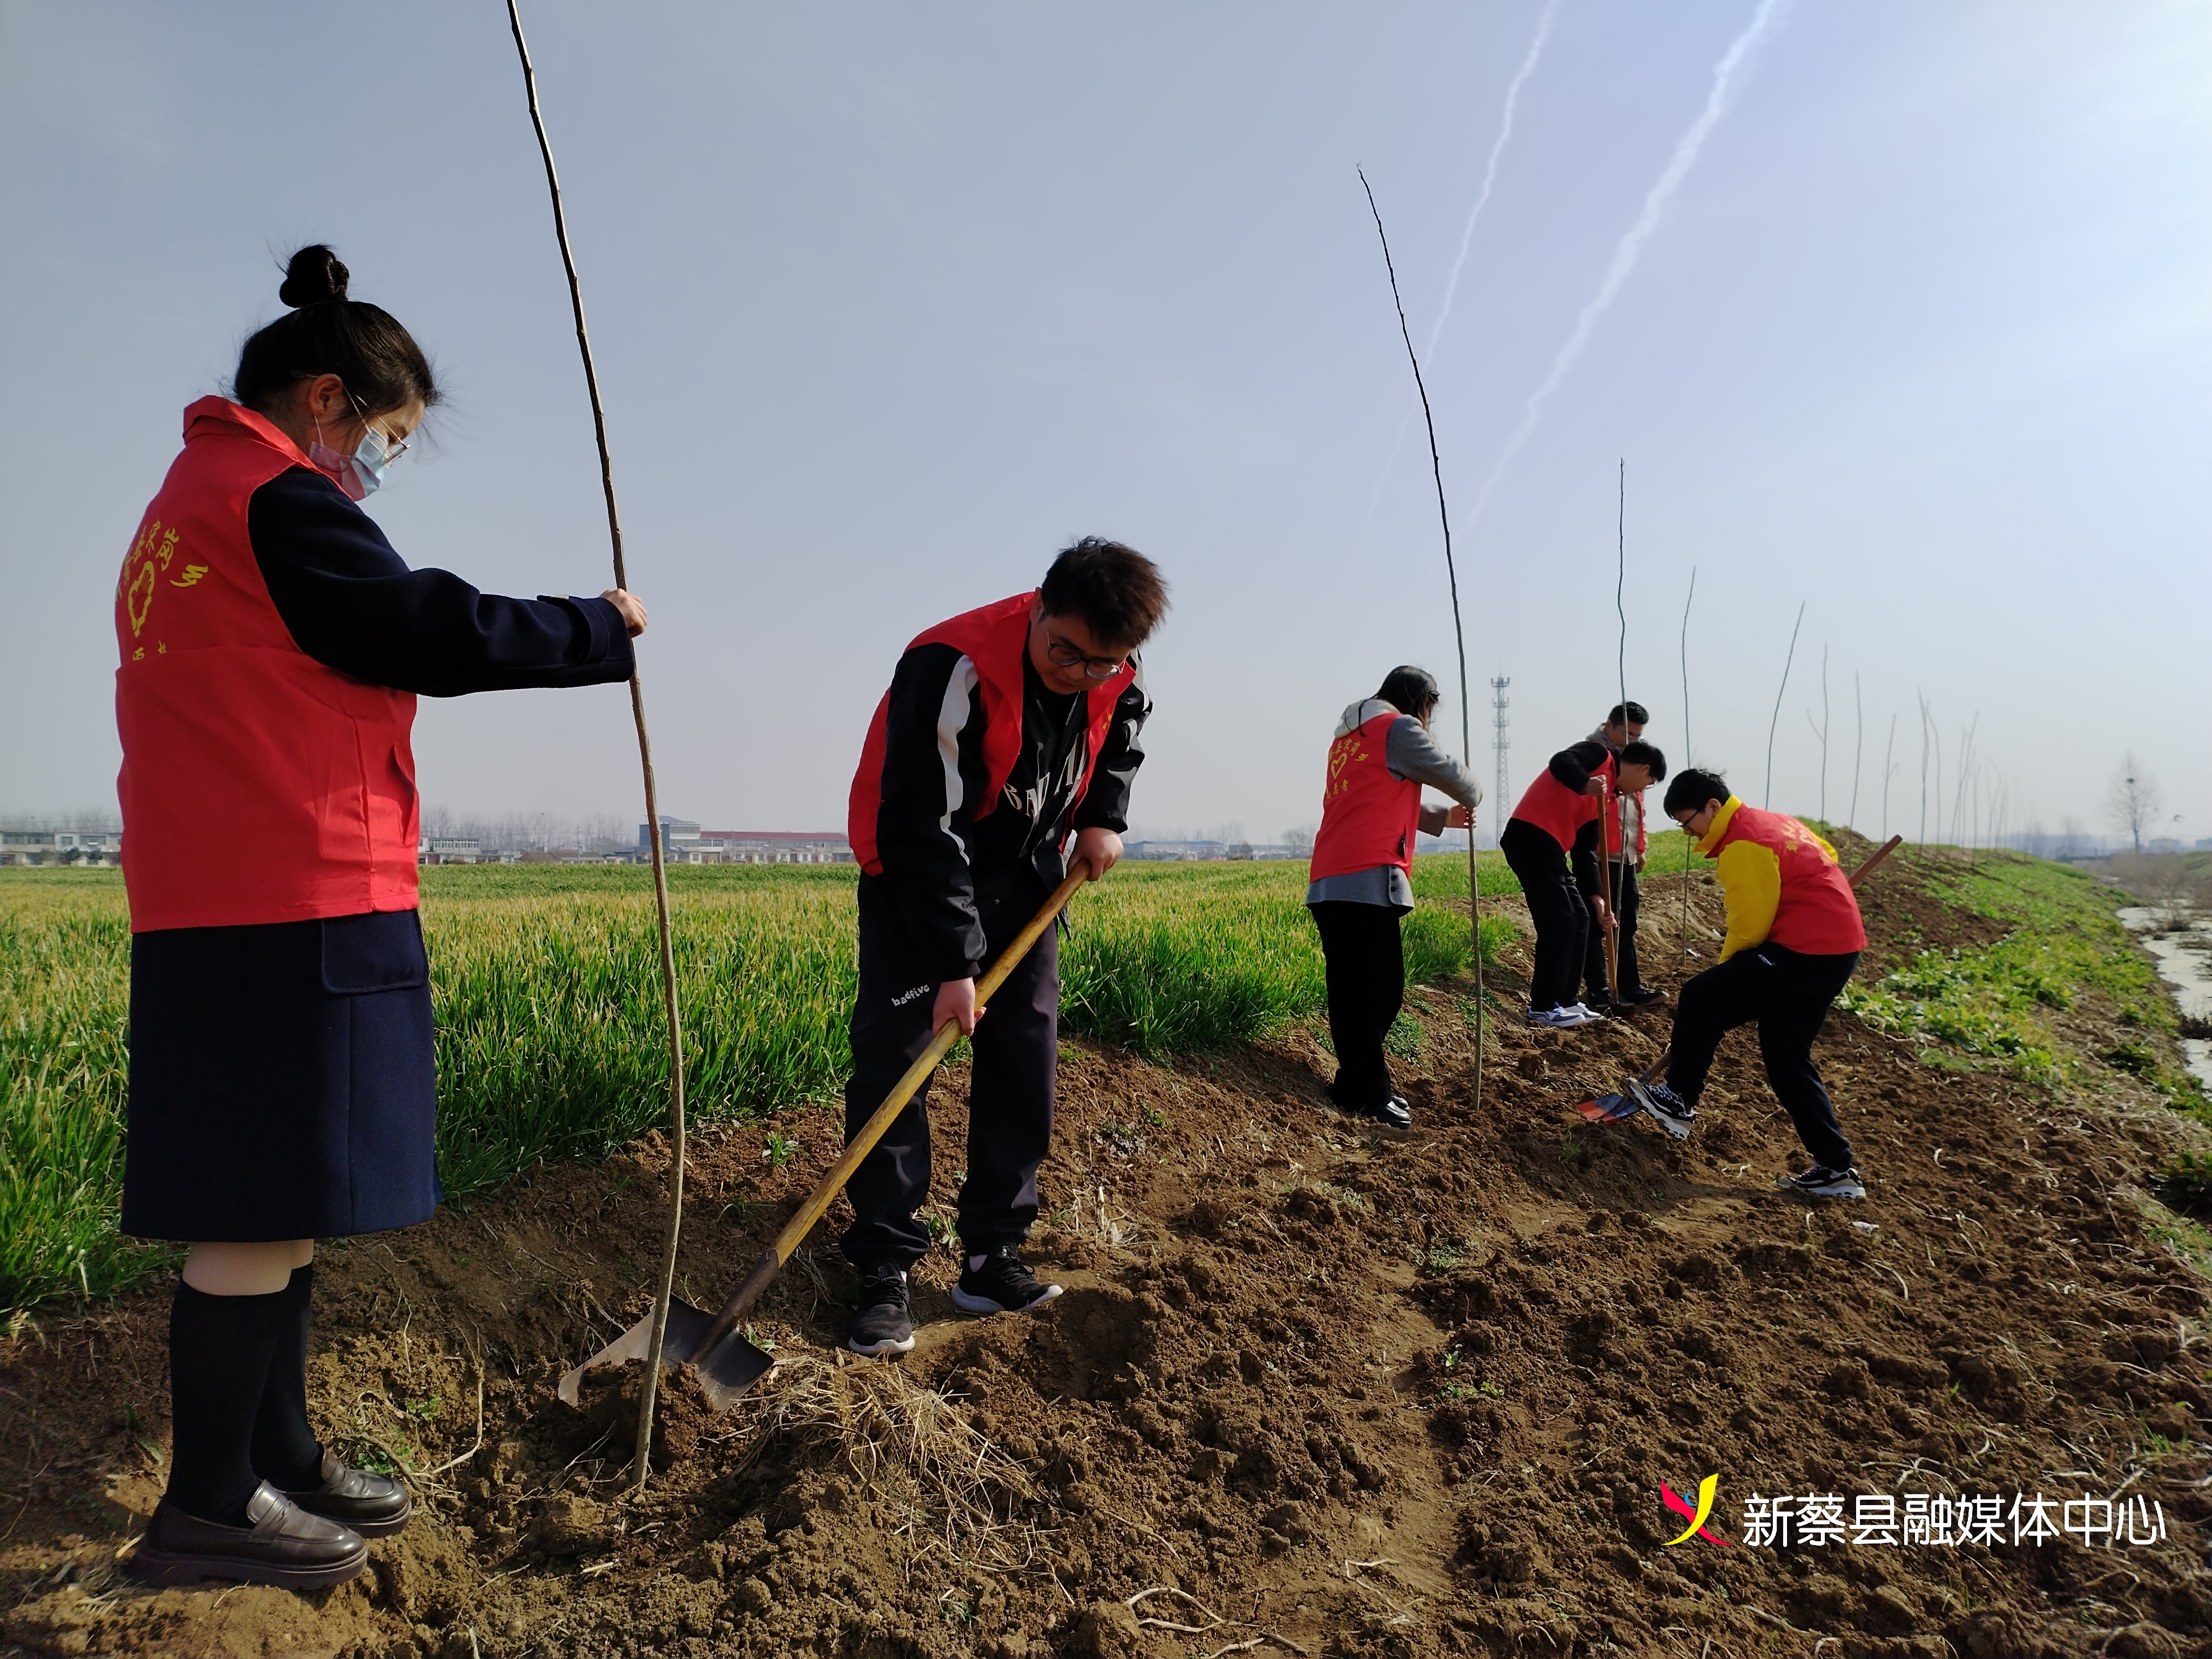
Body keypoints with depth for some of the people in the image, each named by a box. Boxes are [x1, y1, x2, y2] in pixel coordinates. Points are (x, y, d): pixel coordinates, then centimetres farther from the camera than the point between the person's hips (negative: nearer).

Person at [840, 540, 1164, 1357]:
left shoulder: (1116, 679, -11)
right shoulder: (956, 668, -31)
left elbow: (1122, 735, 15)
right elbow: (924, 827, -30)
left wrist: (1104, 815, -3)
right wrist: (953, 964, -30)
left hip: (1025, 875, 5)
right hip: (918, 872, -5)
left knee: (1026, 1059, 1)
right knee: (893, 1053, -12)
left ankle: (993, 1259, 10)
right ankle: (884, 1272, -3)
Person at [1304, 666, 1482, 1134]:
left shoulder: (1349, 735, 25)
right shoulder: (1400, 729, 0)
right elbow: (1450, 774, 8)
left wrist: (1443, 818, 35)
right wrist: (1473, 797, 29)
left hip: (1328, 883, 9)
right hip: (1368, 880, -9)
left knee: (1349, 990, 11)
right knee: (1378, 990, -7)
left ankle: (1359, 1080, 18)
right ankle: (1366, 1093, -5)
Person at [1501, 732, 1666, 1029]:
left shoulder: (1606, 794, 24)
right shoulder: (1599, 755, 1)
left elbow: (1585, 851, 21)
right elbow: (1560, 762, -20)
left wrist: (1597, 899, 15)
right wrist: (1586, 785, -34)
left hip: (1548, 847, 10)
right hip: (1530, 837, -10)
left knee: (1579, 919, 13)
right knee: (1559, 921, -7)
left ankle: (1565, 1001, 21)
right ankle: (1542, 1007, 1)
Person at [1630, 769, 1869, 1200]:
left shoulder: (1742, 845, -15)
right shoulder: (1770, 822, 15)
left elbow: (1750, 927, -13)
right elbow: (1826, 857, 27)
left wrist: (1725, 972, 5)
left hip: (1807, 951, -10)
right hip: (1839, 945, 10)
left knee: (1700, 1000, -6)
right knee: (1787, 1057, 12)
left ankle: (1677, 1102, 5)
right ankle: (1836, 1168, 13)